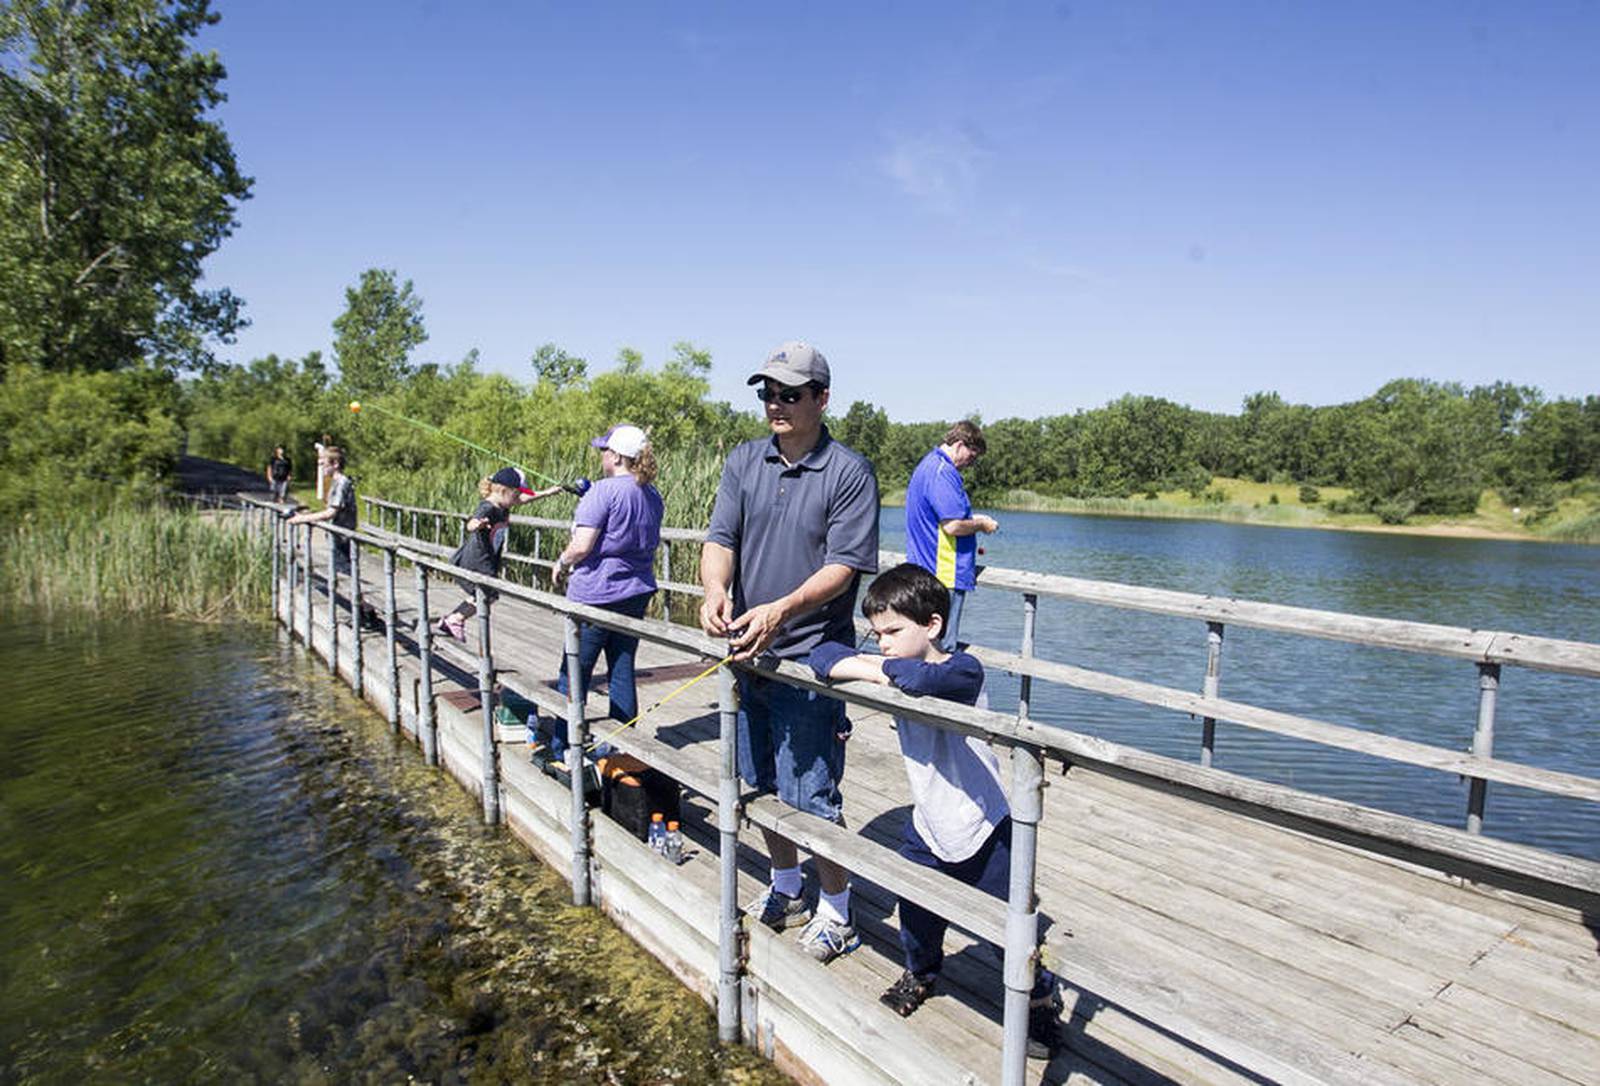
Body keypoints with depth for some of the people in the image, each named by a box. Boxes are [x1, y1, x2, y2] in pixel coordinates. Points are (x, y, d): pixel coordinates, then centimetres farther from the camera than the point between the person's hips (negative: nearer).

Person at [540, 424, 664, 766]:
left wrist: (562, 563, 1)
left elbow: (582, 546, -21)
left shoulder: (603, 492, -16)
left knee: (575, 673, 5)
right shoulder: (652, 495, 9)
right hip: (636, 593, 7)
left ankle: (560, 749, 15)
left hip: (596, 594, -7)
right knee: (622, 671, 12)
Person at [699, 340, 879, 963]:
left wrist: (781, 610, -30)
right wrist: (715, 590, -23)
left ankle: (836, 911, 23)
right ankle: (785, 890, 40)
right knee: (761, 784, 19)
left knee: (809, 795, 1)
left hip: (809, 658, -6)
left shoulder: (849, 473, -9)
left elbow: (844, 566, -15)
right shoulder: (745, 462, 6)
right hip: (746, 651, 6)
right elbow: (720, 538, -1)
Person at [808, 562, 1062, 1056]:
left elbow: (921, 679, -47)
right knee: (916, 917, 17)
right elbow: (825, 656, -9)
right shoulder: (895, 669, -4)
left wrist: (879, 669, -27)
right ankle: (921, 972, 48)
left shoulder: (963, 671, -25)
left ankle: (1042, 997, 38)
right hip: (927, 829, 6)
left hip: (984, 833, -6)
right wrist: (871, 666, -26)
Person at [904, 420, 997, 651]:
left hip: (925, 571, 11)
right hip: (946, 577, -11)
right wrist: (981, 524, -6)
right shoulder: (943, 472, -17)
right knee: (941, 650, -4)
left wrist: (971, 519, 18)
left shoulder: (928, 465, 17)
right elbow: (953, 526, -24)